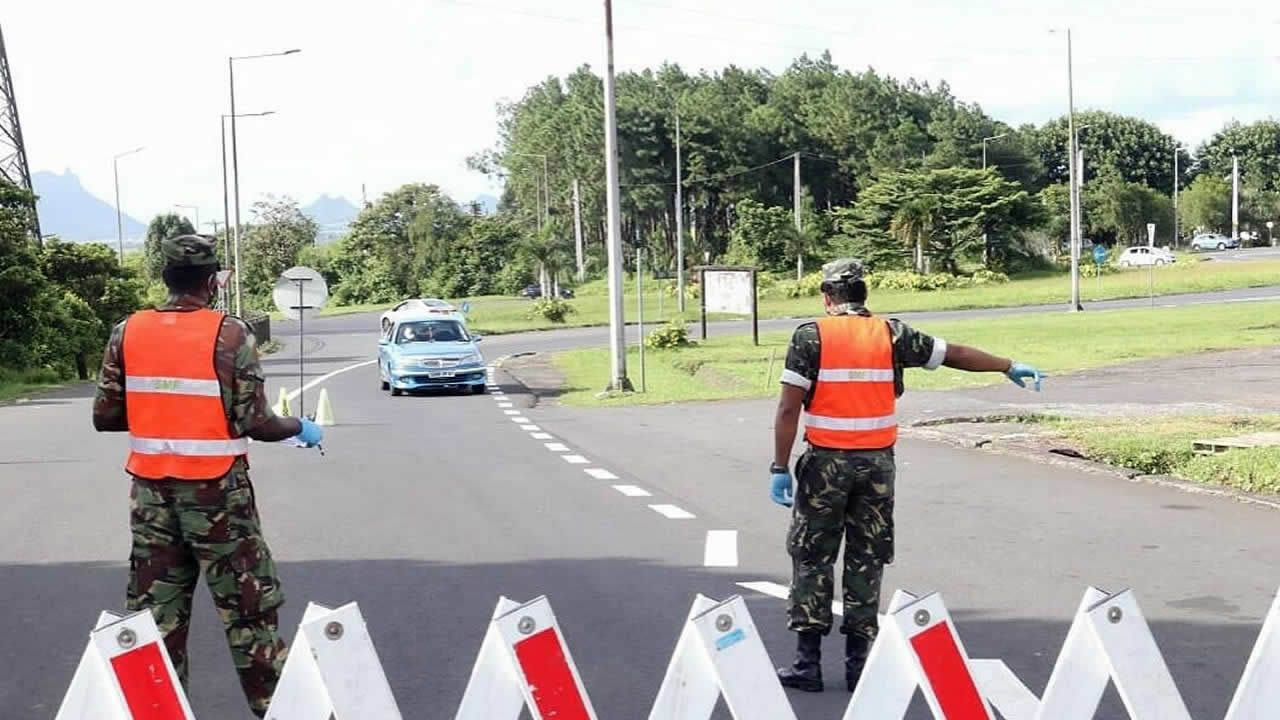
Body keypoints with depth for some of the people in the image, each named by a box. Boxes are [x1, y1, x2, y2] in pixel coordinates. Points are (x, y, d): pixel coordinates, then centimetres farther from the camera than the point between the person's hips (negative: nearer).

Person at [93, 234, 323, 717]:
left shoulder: (127, 333, 0)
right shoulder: (230, 334, -11)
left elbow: (105, 417, 4)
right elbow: (255, 423, -12)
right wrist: (301, 429, 7)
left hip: (152, 491, 4)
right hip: (217, 492, -4)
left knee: (156, 613, 11)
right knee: (248, 609, 7)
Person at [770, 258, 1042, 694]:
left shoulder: (811, 337, -5)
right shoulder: (891, 335, 3)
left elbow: (789, 409, -10)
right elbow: (956, 354, 11)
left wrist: (780, 468, -7)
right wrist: (1009, 367, 23)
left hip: (827, 462, -2)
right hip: (877, 462, 3)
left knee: (811, 557, 6)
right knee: (866, 559, 10)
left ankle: (807, 661, 5)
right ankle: (859, 661, 12)